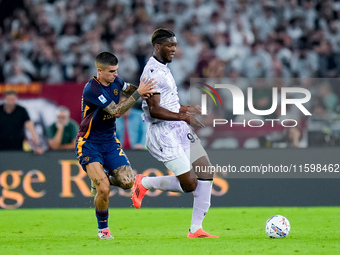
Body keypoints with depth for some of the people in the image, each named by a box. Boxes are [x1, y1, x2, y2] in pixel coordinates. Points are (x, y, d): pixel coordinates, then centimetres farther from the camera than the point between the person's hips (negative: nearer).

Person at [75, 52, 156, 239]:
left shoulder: (115, 82, 0)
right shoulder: (91, 89, -23)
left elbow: (129, 88, 24)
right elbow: (115, 111, -27)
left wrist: (141, 90, 1)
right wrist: (138, 94, -28)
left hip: (109, 141, 7)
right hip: (89, 144, -7)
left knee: (127, 182, -9)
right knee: (104, 190, -19)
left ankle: (102, 179, 24)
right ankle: (103, 229, 5)